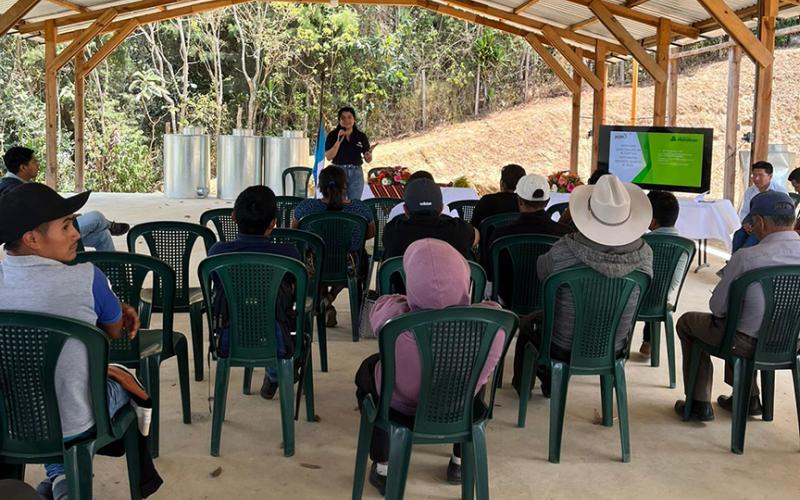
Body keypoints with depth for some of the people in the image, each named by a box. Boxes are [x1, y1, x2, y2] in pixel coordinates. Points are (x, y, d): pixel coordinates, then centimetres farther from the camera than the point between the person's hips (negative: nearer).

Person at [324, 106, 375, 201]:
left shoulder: (361, 136, 4)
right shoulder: (333, 135, -1)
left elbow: (368, 160, 7)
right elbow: (328, 157, -9)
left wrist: (369, 154, -17)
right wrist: (339, 141, -17)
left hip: (356, 173, 2)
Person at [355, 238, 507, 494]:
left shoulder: (394, 318, -36)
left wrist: (406, 301, 10)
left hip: (402, 409, -1)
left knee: (367, 369, 31)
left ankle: (382, 470, 33)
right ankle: (460, 463, 44)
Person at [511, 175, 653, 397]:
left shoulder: (562, 251, -29)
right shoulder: (644, 254, -20)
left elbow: (540, 271, -5)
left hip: (563, 350, -3)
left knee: (527, 322, 30)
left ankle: (522, 384, 52)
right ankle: (550, 384, 53)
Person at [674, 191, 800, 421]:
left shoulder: (746, 257, -26)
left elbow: (717, 307, -15)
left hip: (749, 344, -6)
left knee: (687, 322, 21)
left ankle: (699, 404, 24)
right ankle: (748, 398, 39)